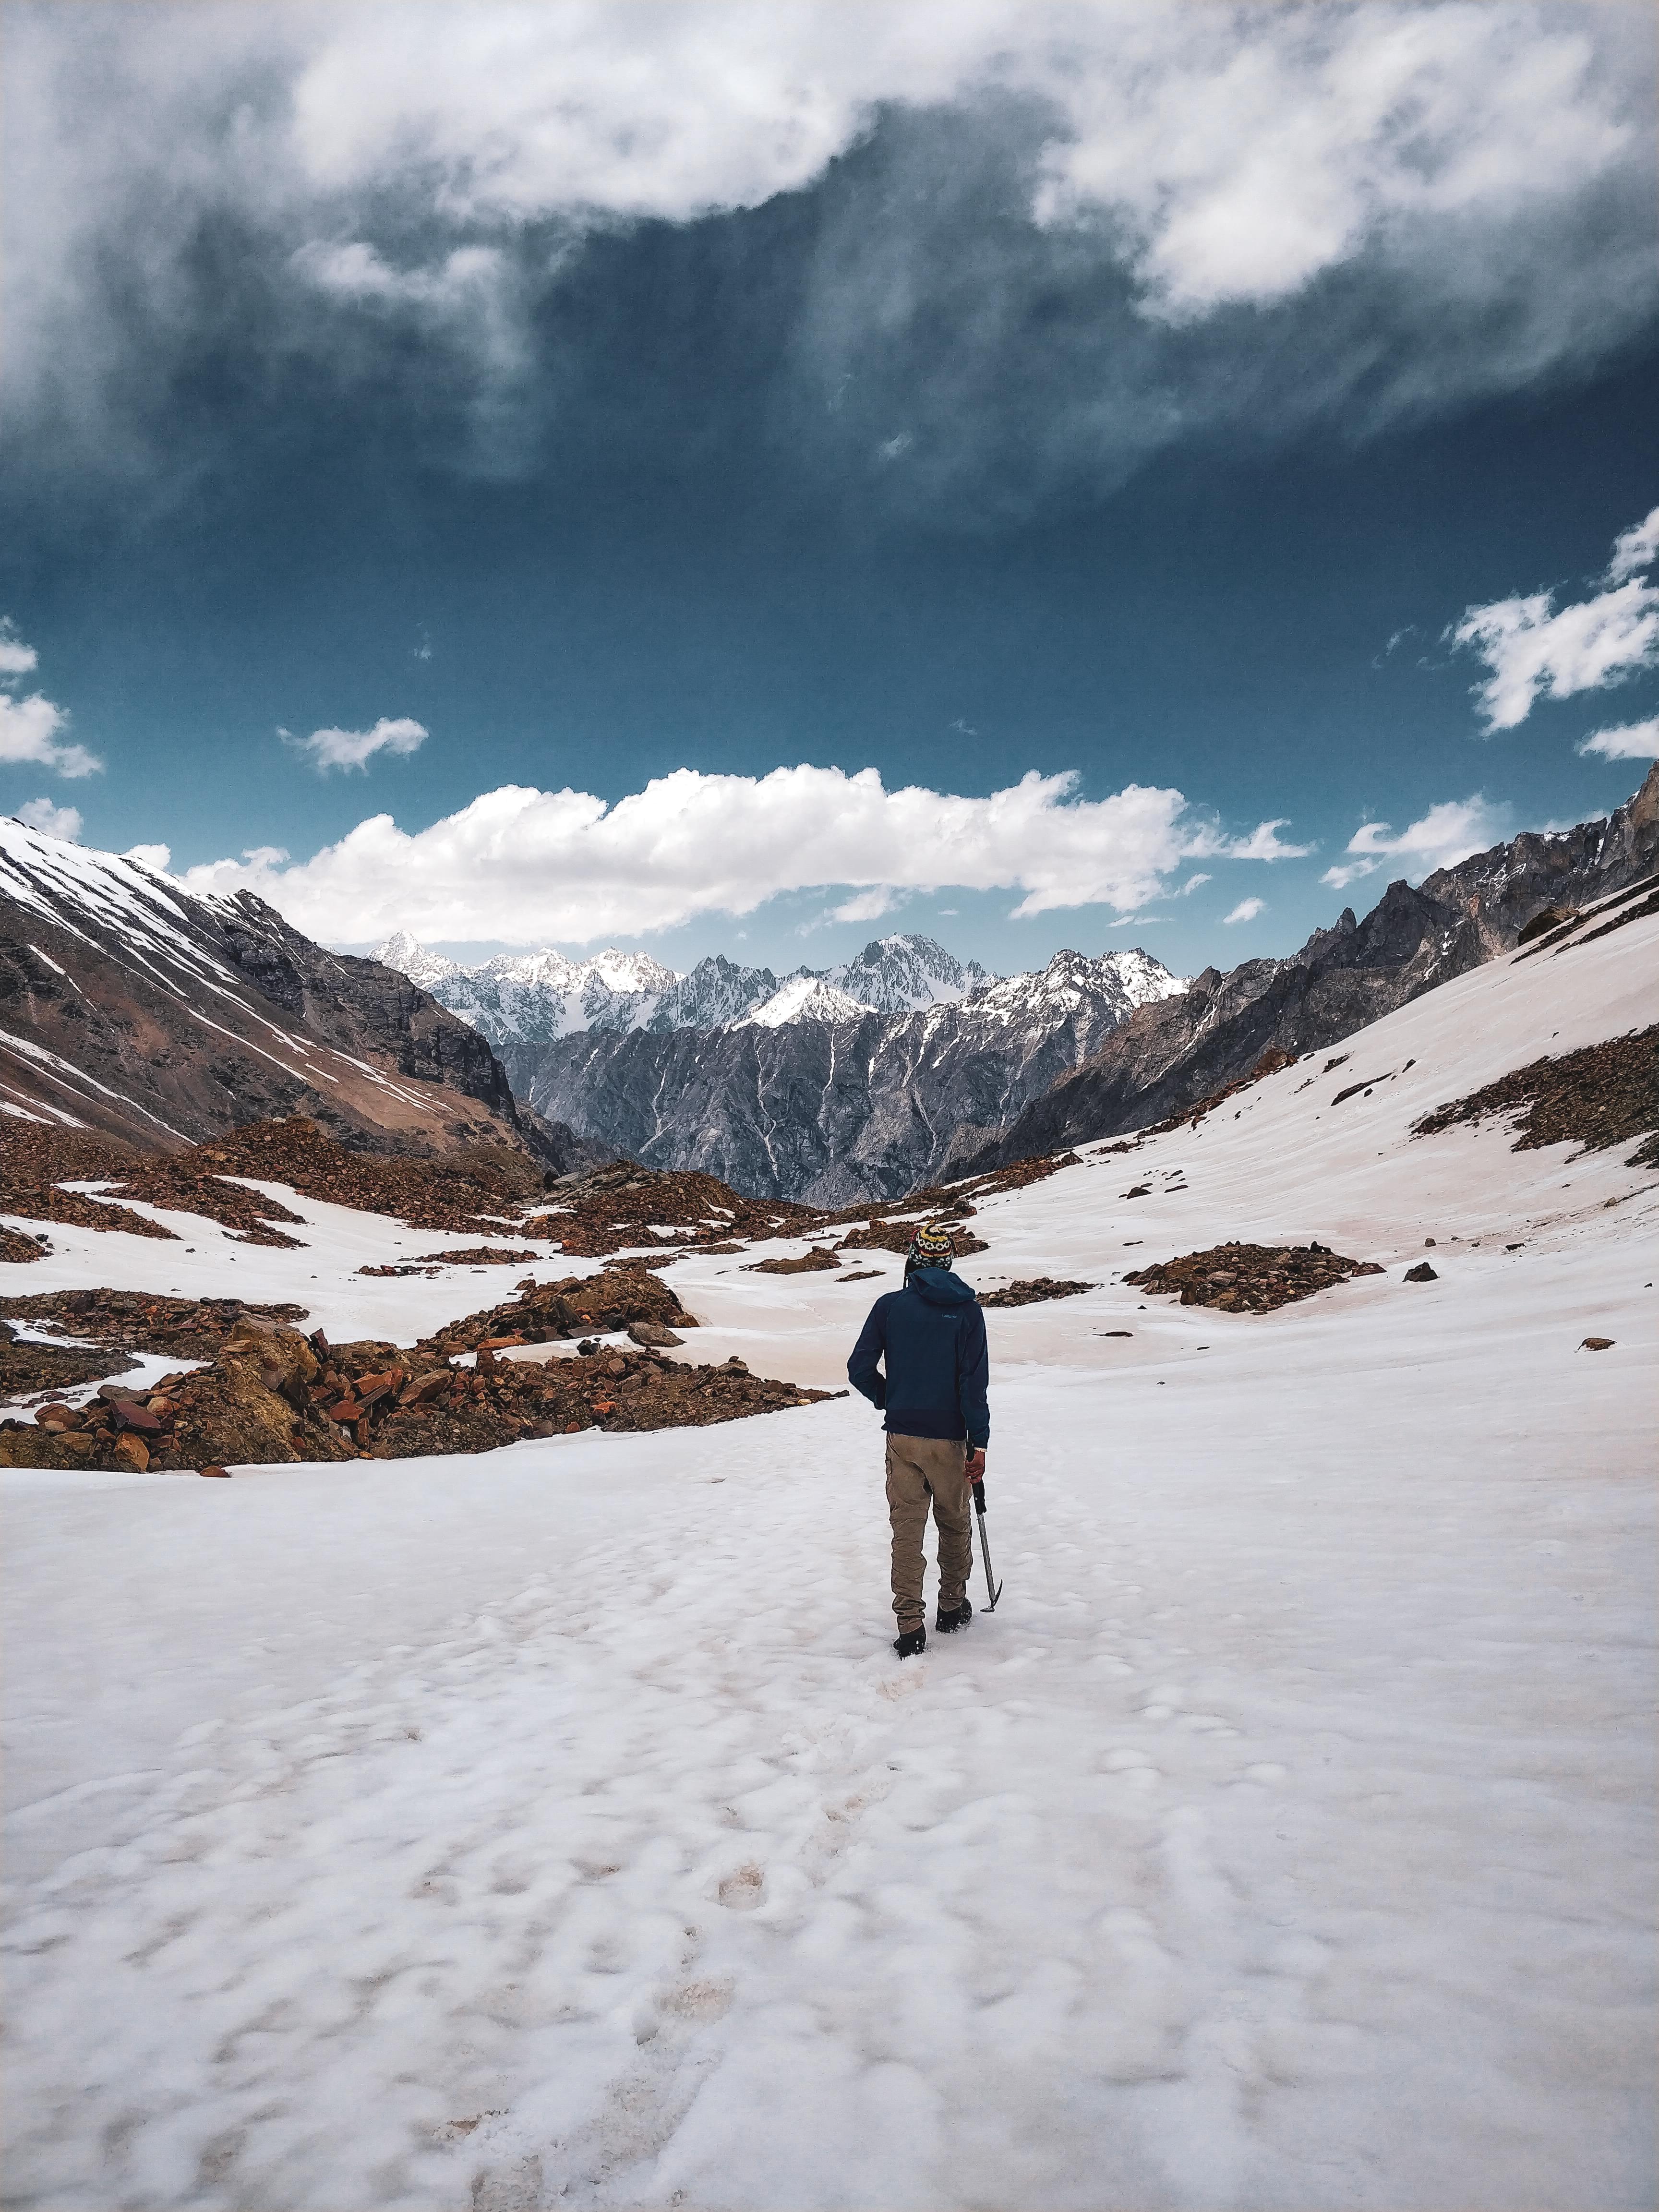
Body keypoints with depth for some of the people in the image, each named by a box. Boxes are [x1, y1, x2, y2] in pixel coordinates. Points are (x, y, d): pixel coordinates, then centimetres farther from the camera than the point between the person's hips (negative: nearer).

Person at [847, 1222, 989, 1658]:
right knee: (956, 1524, 18)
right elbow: (974, 1382, -10)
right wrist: (979, 1443, -7)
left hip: (902, 1437, 0)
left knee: (907, 1530, 6)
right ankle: (953, 1608, 31)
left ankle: (910, 1626, 3)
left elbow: (859, 1370, -3)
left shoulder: (889, 1306, -3)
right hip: (949, 1438, 0)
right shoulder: (966, 1310, -5)